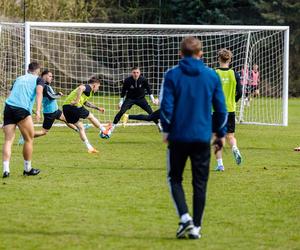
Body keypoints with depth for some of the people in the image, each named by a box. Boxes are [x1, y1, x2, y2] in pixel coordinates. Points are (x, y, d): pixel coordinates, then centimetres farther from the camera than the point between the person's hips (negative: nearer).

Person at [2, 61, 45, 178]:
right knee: (29, 139, 11)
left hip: (8, 107, 4)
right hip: (22, 110, -4)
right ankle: (27, 169, 18)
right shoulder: (38, 79, 14)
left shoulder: (18, 79, 28)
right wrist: (38, 110, -17)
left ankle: (6, 169, -11)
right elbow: (39, 93, -5)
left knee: (8, 141, 2)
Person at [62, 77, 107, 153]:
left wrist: (97, 108, 47)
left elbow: (85, 102, 44)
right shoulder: (88, 87, 0)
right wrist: (77, 100, -28)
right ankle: (104, 130, 28)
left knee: (80, 127, 12)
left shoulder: (86, 88, 28)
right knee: (90, 116, 11)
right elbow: (80, 88, -25)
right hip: (74, 106, -9)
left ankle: (89, 148, 12)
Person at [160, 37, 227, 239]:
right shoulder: (212, 76, 2)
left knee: (175, 178, 12)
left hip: (178, 136, -1)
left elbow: (166, 105, -6)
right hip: (203, 137, 1)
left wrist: (166, 130, 7)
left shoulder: (172, 75, -3)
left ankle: (185, 217, -7)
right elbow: (221, 108, 5)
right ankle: (195, 227, 6)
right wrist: (221, 134, 15)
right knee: (200, 183, 8)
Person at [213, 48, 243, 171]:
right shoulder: (234, 74, -2)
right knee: (230, 135, 14)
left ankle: (219, 163, 2)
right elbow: (239, 93, -1)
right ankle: (234, 148, -18)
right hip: (230, 110, 2)